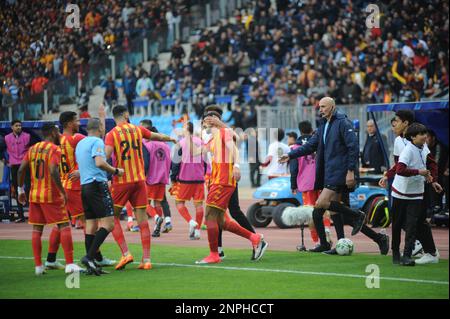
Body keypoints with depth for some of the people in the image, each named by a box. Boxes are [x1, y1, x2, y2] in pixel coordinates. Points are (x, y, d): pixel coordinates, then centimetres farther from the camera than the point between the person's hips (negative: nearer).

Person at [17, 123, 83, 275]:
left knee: (37, 229, 10)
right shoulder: (54, 150, -10)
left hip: (34, 195, 6)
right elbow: (53, 172, -23)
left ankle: (38, 266, 8)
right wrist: (63, 192, -17)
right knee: (64, 226, -2)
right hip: (51, 195, -6)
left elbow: (21, 170, 6)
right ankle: (69, 264, -8)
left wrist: (20, 190, 16)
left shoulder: (32, 149, 10)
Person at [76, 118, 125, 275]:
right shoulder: (97, 142, -7)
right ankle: (90, 256, -22)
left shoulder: (80, 143, 20)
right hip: (98, 185, -9)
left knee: (91, 225, 8)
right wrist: (116, 171, -8)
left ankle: (92, 263, 4)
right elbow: (99, 162, -22)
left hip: (84, 185, 9)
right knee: (108, 224, -11)